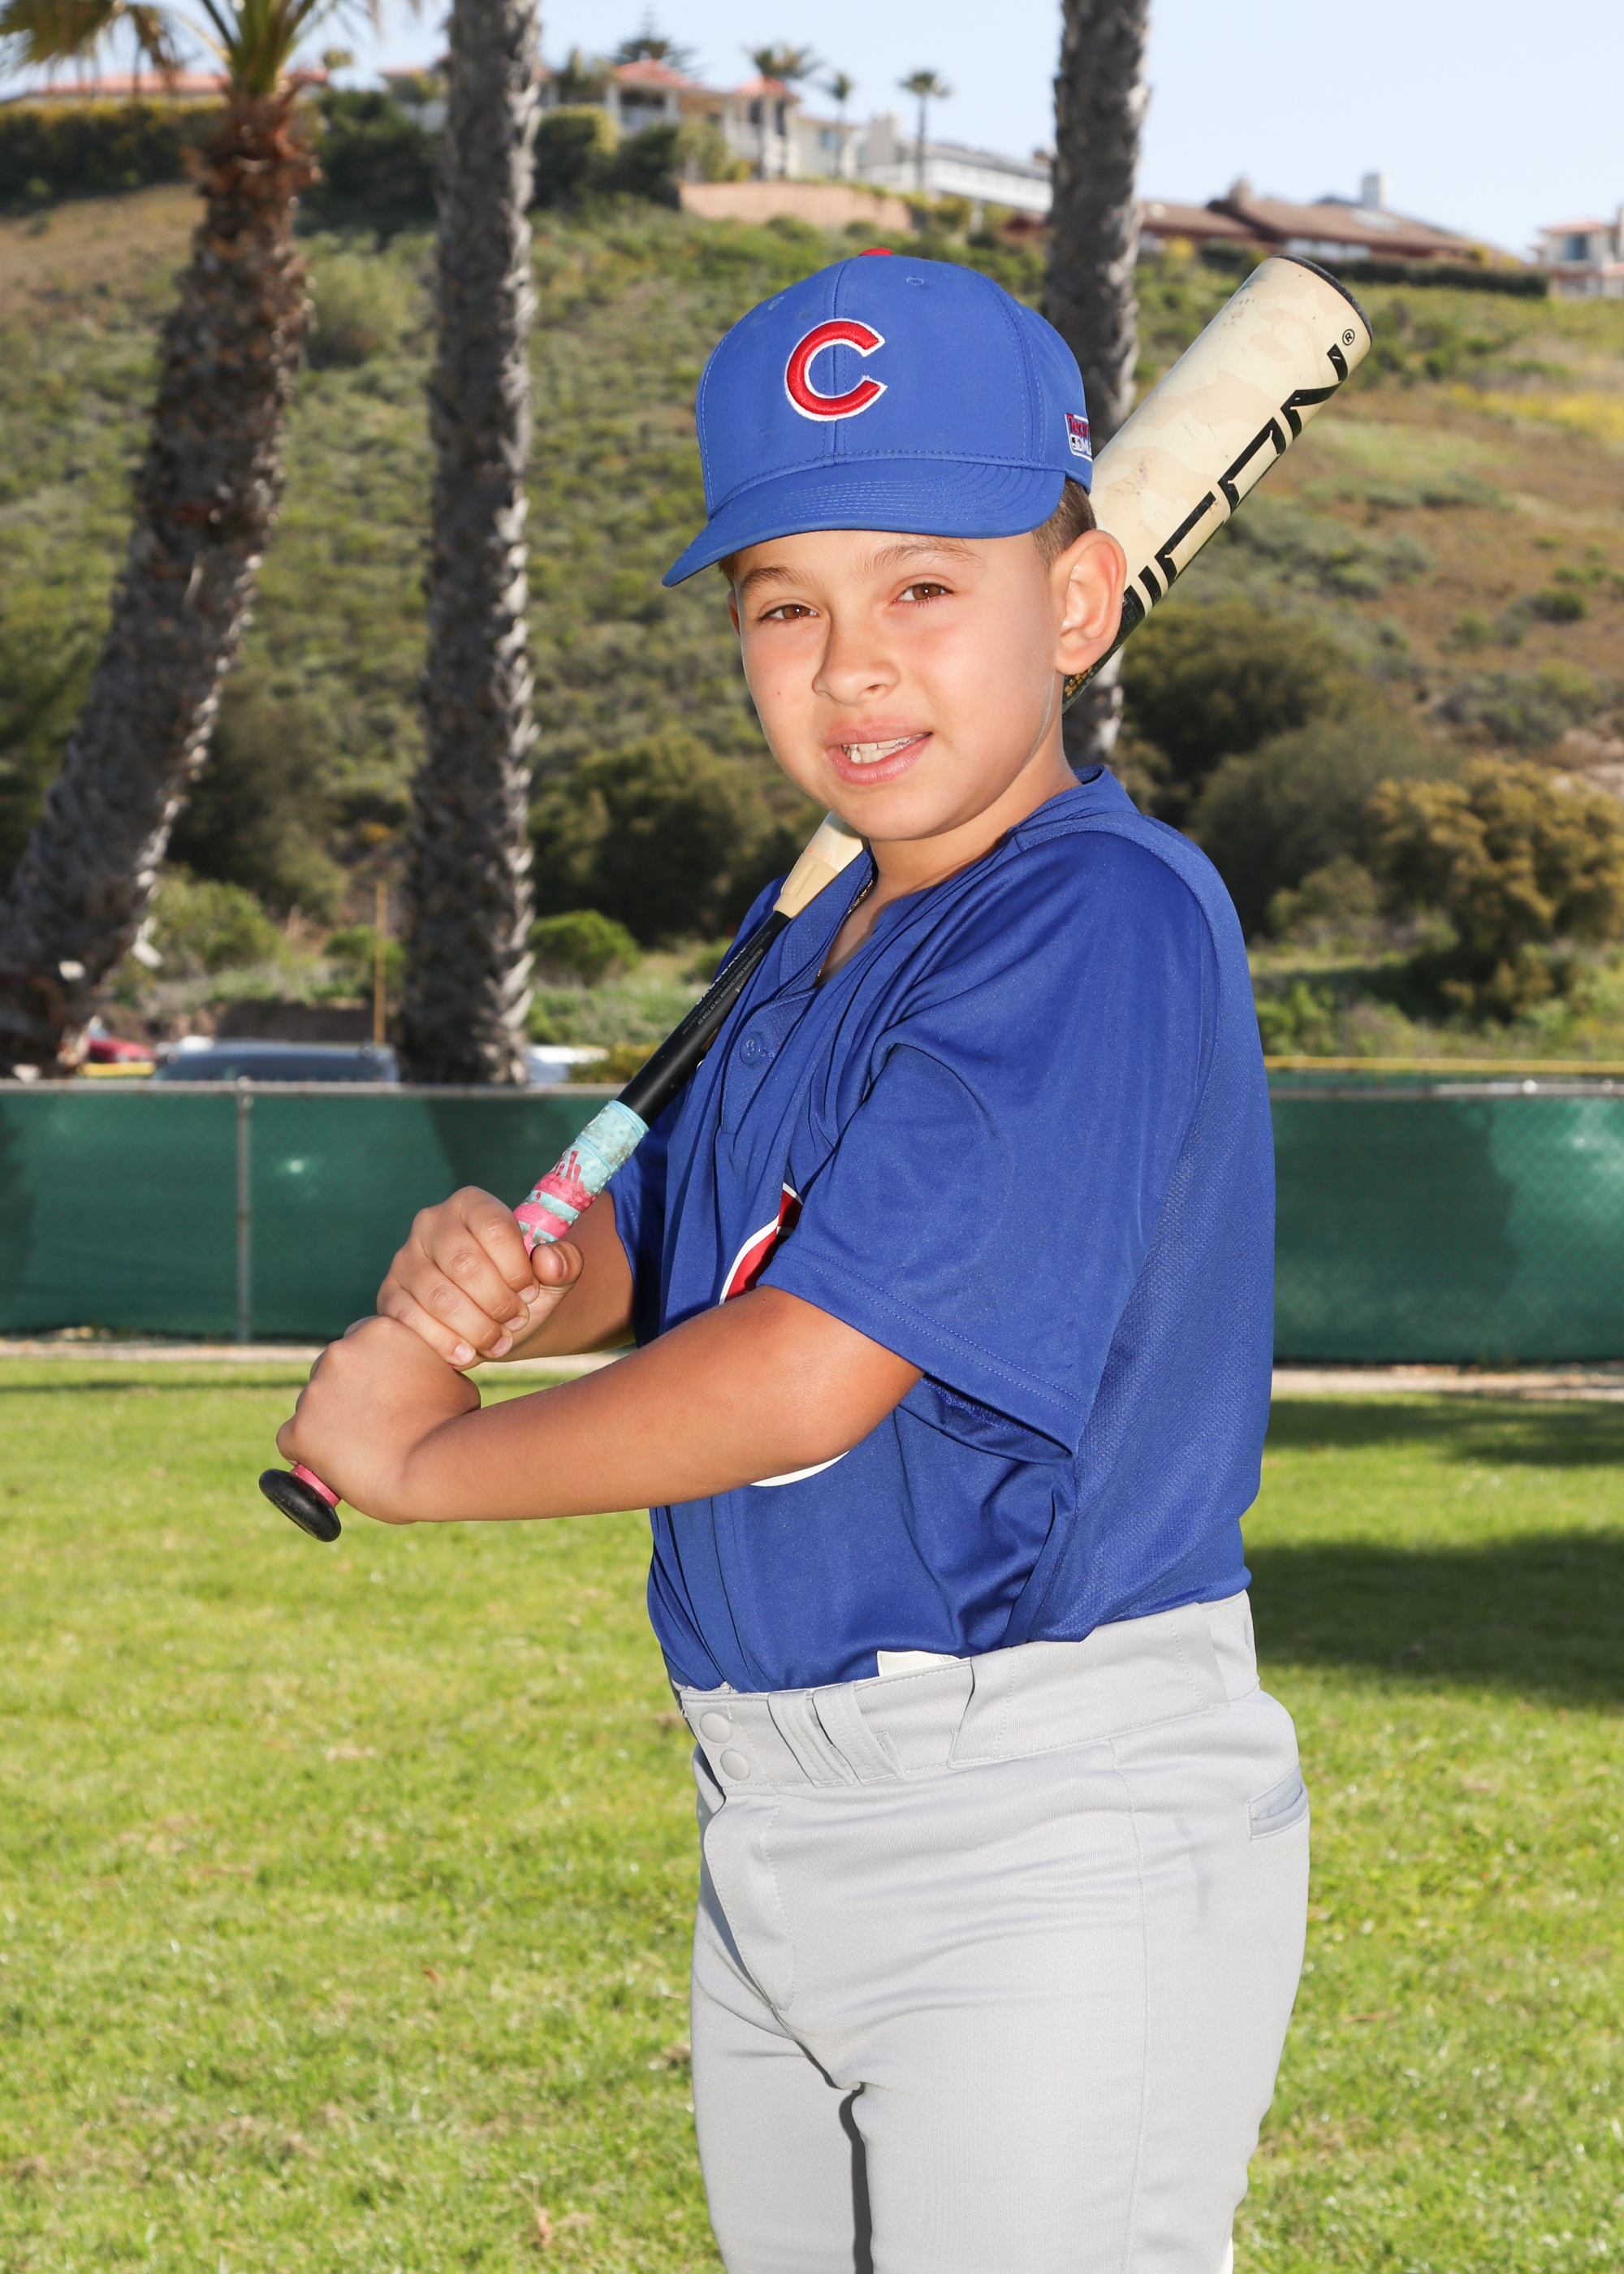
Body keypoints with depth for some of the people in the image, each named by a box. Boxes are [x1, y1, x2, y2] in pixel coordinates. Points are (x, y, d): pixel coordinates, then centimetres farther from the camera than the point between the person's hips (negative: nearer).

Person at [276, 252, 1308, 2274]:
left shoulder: (1105, 927, -19)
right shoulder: (811, 942, 10)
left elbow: (802, 1379, -24)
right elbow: (656, 1242, 19)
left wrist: (420, 1456, -9)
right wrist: (490, 1278, -6)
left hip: (1061, 1850, -9)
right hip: (772, 1841, 9)